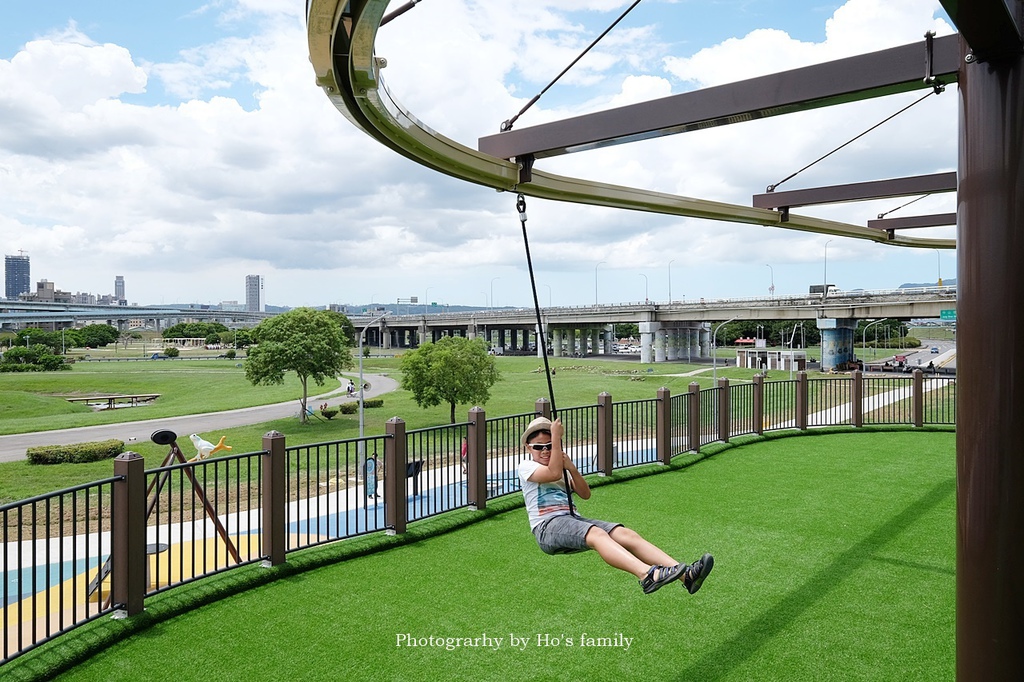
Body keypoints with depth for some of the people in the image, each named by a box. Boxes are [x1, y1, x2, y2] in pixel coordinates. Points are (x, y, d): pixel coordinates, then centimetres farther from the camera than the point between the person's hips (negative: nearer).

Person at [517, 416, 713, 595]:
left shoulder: (561, 468, 27)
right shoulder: (526, 466, 7)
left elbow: (585, 494, 16)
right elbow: (554, 473, -13)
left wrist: (571, 468, 1)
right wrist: (556, 437, -10)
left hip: (573, 519, 6)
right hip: (547, 525, -6)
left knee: (627, 534, -20)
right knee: (597, 534, -37)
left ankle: (685, 574, -36)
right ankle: (646, 574, -60)